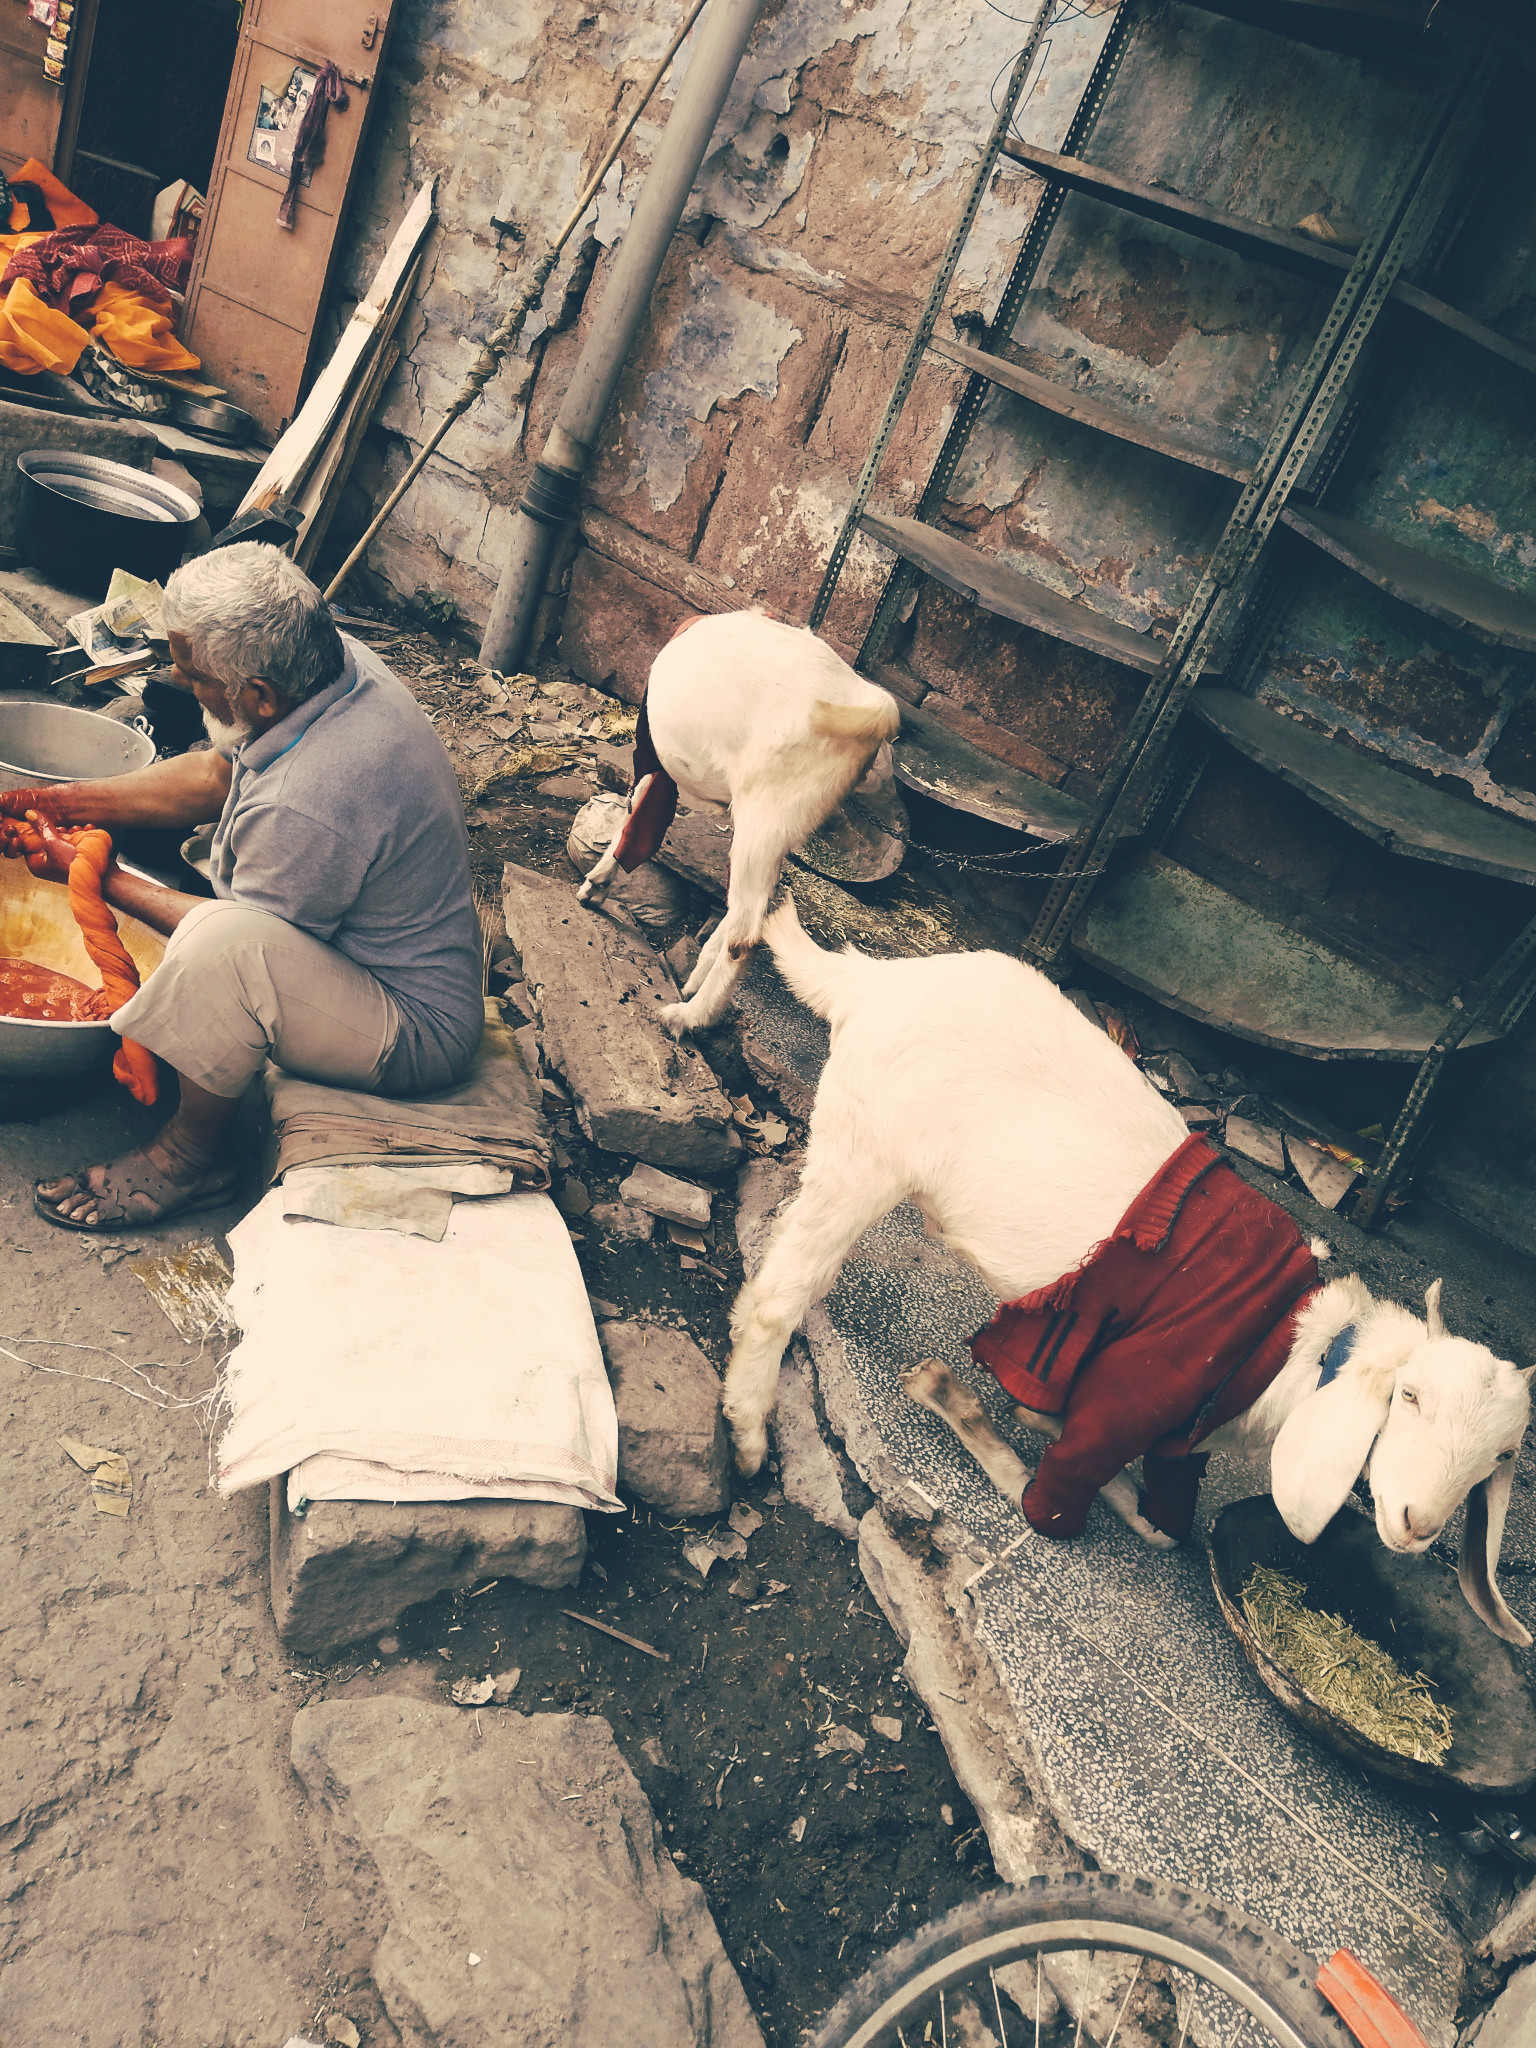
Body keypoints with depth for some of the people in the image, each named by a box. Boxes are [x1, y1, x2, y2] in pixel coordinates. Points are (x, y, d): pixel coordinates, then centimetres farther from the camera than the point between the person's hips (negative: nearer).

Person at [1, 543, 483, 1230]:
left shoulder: (306, 805, -36)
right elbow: (215, 775, 8)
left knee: (221, 941, -34)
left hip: (417, 1038, -9)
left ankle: (190, 1155, -6)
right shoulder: (340, 662, -9)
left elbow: (239, 941, -16)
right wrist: (57, 801, 6)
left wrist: (97, 878, -4)